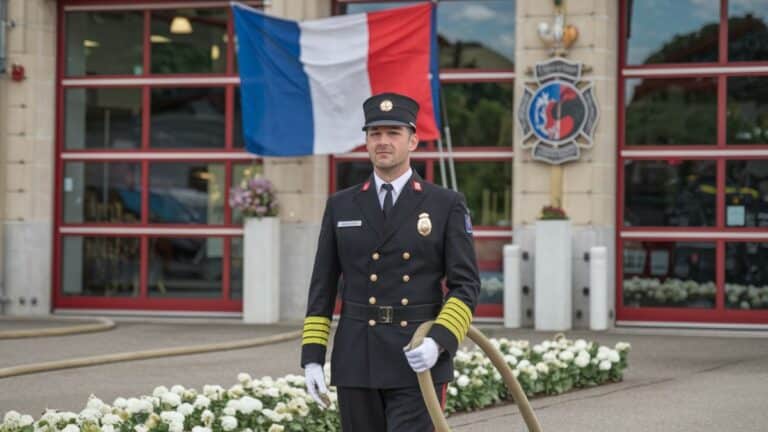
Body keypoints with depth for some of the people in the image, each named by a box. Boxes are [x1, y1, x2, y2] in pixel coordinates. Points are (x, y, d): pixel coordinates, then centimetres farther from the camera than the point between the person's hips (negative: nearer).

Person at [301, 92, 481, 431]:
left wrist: (439, 342, -19)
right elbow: (322, 288, 8)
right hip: (357, 362, 3)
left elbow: (466, 286, -3)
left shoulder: (447, 205, 1)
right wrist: (312, 357, 0)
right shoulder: (340, 207, 8)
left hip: (420, 362, -3)